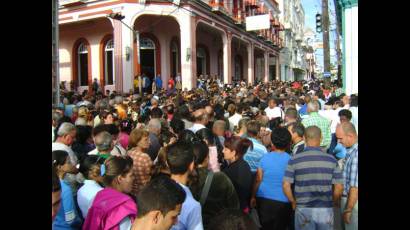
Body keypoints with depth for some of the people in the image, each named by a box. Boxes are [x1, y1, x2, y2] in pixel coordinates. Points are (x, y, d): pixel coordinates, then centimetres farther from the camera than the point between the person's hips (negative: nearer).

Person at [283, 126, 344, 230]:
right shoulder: (331, 159, -3)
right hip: (325, 209, 1)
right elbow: (339, 187, -3)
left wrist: (294, 202, 6)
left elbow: (286, 185, -9)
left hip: (303, 209, -1)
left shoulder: (294, 160, -7)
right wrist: (331, 202, 13)